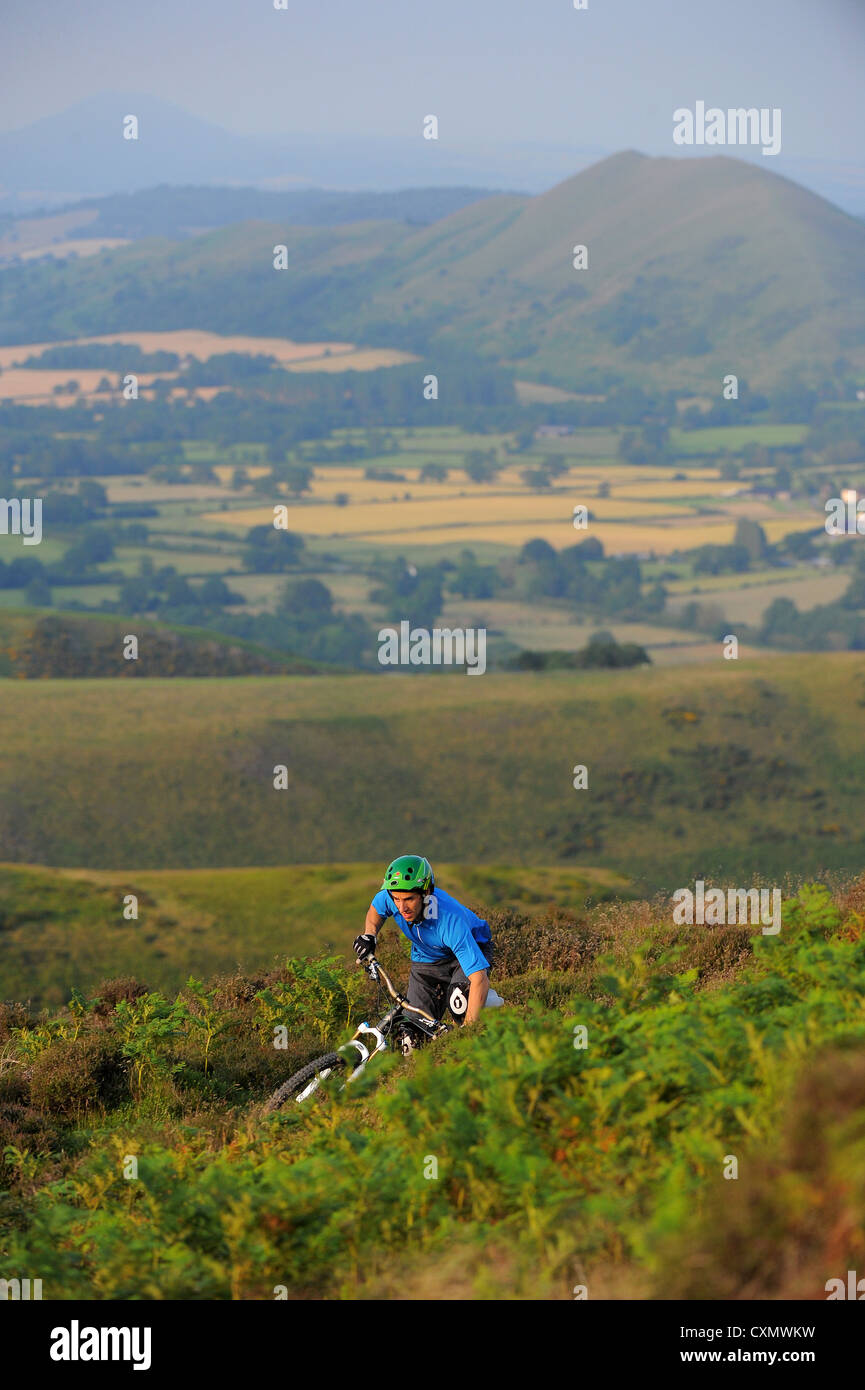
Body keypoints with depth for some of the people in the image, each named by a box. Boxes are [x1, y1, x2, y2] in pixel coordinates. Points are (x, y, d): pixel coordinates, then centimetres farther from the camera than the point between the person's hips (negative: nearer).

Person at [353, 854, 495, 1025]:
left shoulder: (451, 920, -41)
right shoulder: (389, 898, -26)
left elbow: (480, 979, -45)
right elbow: (376, 908, 4)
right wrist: (369, 935, -16)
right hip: (427, 958, 5)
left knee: (459, 1002, -36)